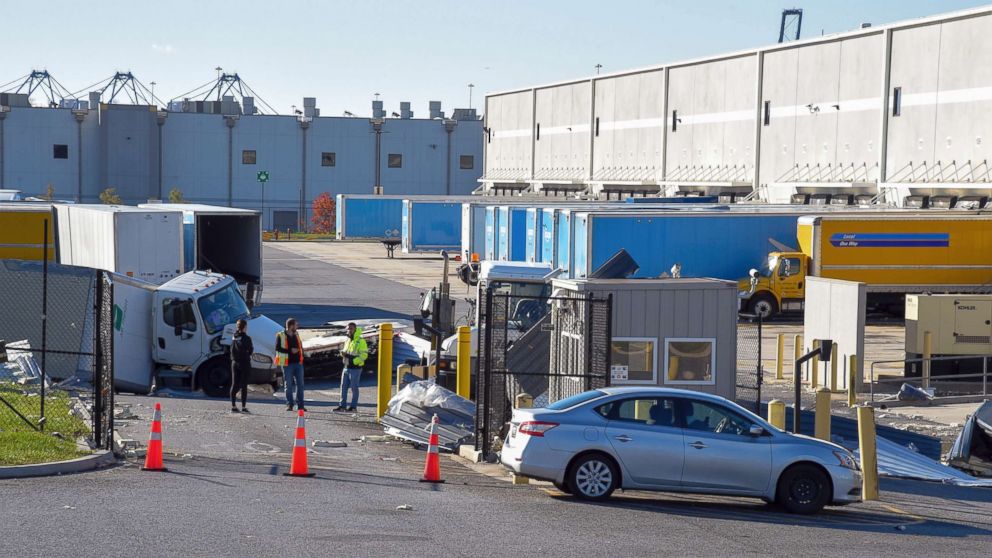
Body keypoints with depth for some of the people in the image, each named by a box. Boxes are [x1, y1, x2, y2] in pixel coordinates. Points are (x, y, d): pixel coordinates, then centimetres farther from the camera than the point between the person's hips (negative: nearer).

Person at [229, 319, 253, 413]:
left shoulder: (234, 337, 6)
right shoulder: (246, 338, -12)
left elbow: (231, 350, 11)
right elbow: (250, 351, -8)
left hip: (234, 363, 5)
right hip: (244, 363, -5)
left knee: (234, 385, 8)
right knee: (244, 386, -1)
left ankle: (233, 406, 8)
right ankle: (244, 407, 0)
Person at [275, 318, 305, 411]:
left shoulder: (296, 335, 14)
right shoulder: (280, 336, -4)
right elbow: (278, 348, -11)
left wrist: (300, 354, 7)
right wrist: (290, 351, -17)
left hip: (298, 363, 5)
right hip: (288, 364, -5)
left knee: (300, 384, 3)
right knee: (288, 385, 2)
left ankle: (300, 405, 8)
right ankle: (289, 405, 10)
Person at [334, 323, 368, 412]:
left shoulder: (361, 341, -10)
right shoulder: (348, 340, 15)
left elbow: (364, 355, -15)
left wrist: (353, 360, -23)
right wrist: (343, 353, 2)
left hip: (355, 369, -7)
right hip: (346, 368, 8)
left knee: (354, 387, 0)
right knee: (343, 387, 7)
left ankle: (353, 406, 7)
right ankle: (342, 405, 13)